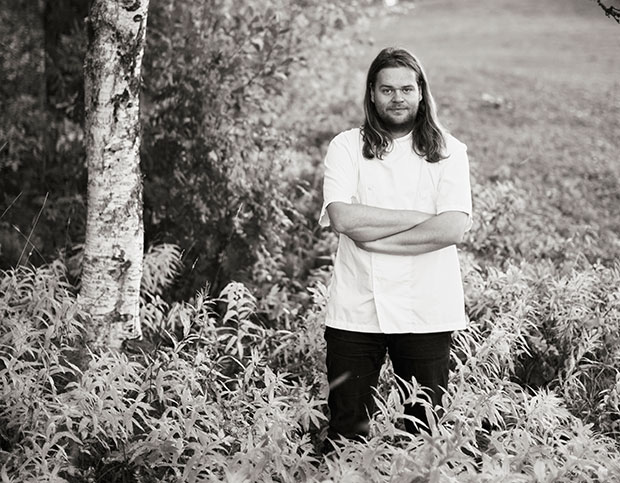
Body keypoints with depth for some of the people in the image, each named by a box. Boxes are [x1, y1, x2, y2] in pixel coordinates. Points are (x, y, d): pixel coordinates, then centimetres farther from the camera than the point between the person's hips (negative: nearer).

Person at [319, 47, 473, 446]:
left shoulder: (449, 152, 5)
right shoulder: (346, 147, 6)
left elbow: (452, 229, -10)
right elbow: (342, 218, -11)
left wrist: (372, 236, -11)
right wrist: (420, 217, -10)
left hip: (425, 313, 0)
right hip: (354, 312, 0)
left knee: (425, 431, 5)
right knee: (347, 432, 3)